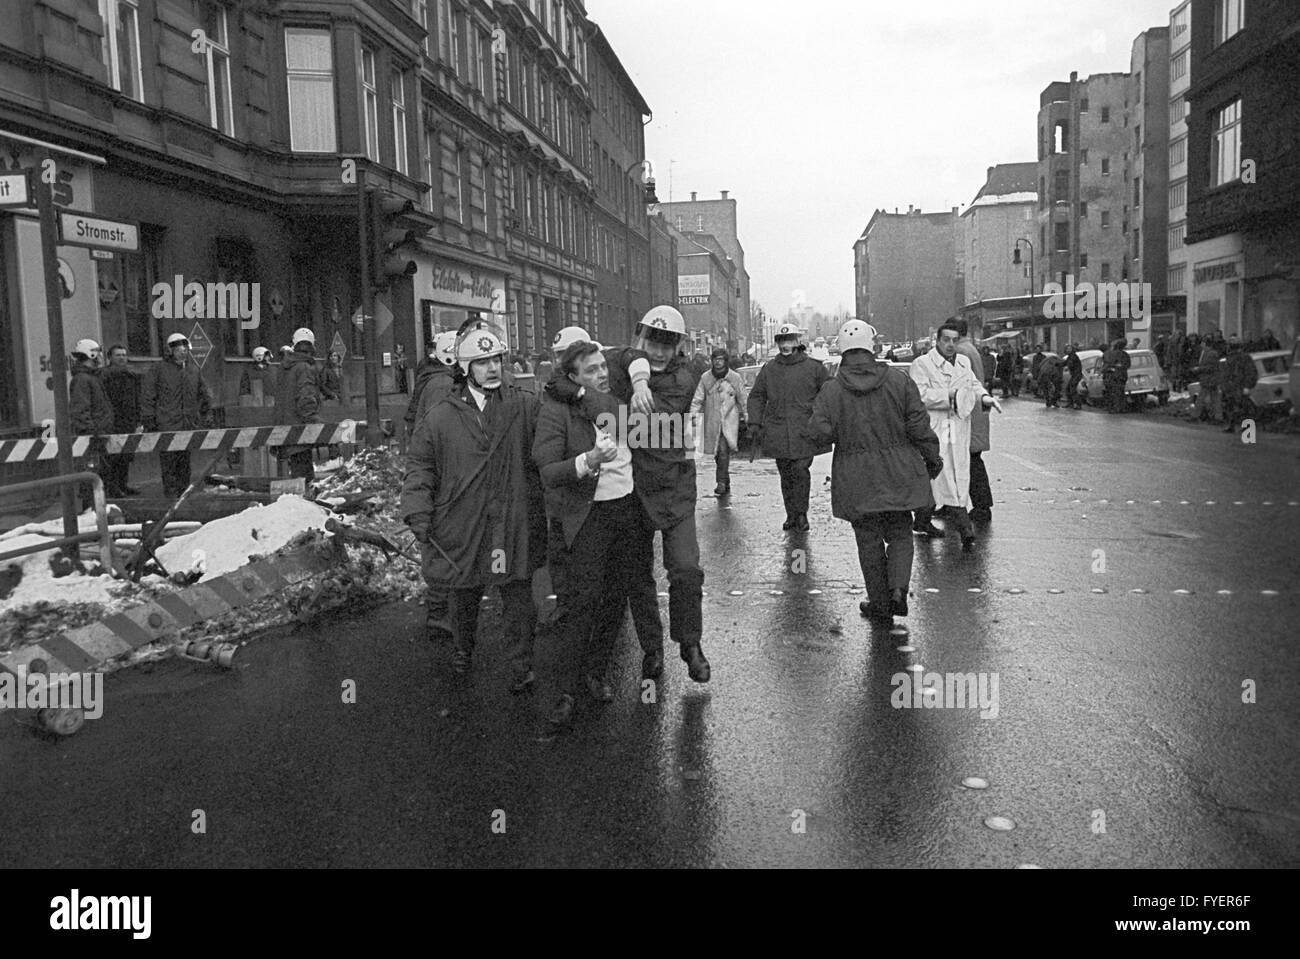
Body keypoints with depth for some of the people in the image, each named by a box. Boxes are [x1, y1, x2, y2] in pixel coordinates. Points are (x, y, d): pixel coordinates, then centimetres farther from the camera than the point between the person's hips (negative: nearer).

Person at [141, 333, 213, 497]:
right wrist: (149, 421, -7)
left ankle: (184, 493, 18)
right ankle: (171, 494, 0)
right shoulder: (158, 369, -1)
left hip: (190, 427, 5)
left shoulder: (194, 370, 15)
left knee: (185, 463, 10)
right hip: (166, 427, -5)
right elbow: (147, 397, -2)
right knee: (169, 463, -4)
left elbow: (205, 395, 23)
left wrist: (207, 416, 14)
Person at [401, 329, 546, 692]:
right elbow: (419, 466, 3)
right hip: (462, 524, 1)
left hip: (515, 525, -1)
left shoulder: (526, 407, 1)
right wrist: (418, 512, -5)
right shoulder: (441, 416, 0)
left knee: (519, 599, 4)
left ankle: (522, 667, 20)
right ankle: (462, 652, 44)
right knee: (465, 597, 19)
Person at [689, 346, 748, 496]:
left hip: (729, 421, -3)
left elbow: (743, 399, 8)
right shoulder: (705, 378, 5)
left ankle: (722, 482, -16)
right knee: (718, 453, 8)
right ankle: (726, 484, 22)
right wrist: (693, 414, -6)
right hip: (712, 421, 3)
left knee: (723, 450, -18)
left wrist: (745, 417, 7)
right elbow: (698, 399, 6)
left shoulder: (735, 377, 2)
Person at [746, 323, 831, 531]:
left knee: (800, 471, -9)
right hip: (778, 434, 3)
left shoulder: (814, 367, 2)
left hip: (804, 433, -3)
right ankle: (791, 515, 20)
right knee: (786, 475, 8)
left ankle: (801, 513, 7)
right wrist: (755, 423, 6)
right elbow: (756, 396, 15)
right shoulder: (768, 369, 10)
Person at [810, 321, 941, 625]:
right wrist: (932, 460, 10)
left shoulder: (831, 390, -7)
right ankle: (898, 588, -5)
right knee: (900, 534, 15)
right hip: (898, 474, 1)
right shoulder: (899, 381, -4)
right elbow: (919, 426, -3)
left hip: (856, 482, -1)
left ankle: (880, 603, 16)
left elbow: (821, 432, -14)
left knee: (869, 541, 10)